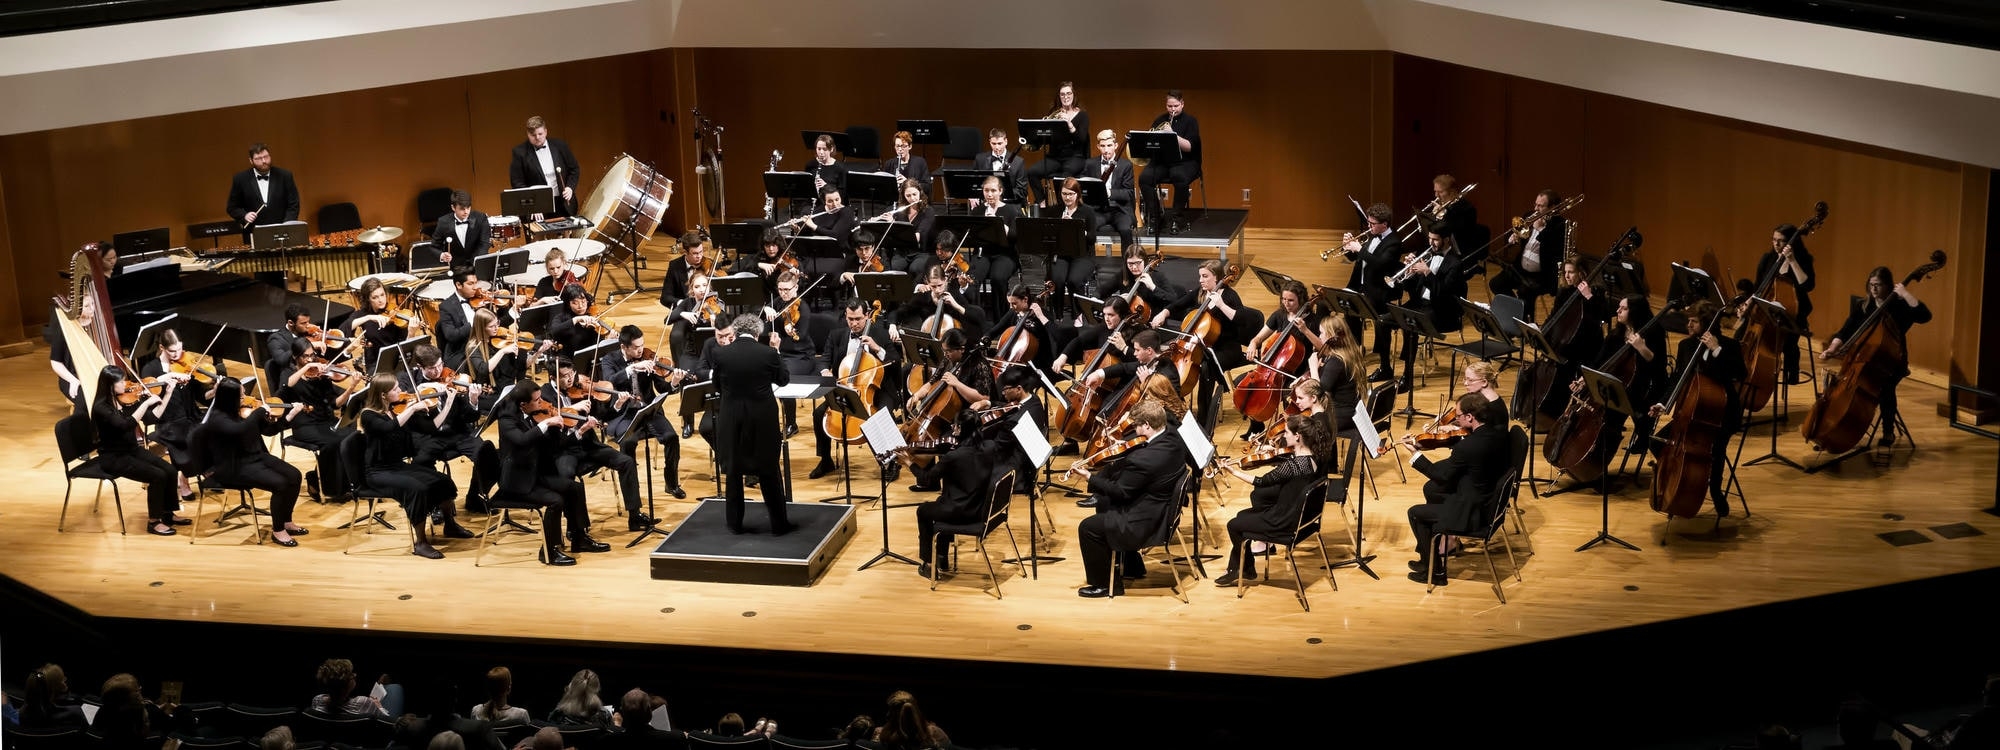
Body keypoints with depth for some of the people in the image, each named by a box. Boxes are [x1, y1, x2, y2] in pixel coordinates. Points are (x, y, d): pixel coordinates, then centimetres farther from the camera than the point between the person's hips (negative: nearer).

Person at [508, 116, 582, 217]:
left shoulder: (560, 146, 3)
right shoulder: (520, 152, -5)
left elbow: (574, 169, 12)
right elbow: (517, 183, -7)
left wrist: (570, 187, -7)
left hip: (564, 205, 3)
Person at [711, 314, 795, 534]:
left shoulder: (721, 353, -8)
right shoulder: (769, 353, -11)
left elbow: (717, 386, 5)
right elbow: (784, 379, 6)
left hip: (732, 421, 1)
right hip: (763, 420, -1)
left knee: (734, 472, 15)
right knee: (769, 472, 11)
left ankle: (735, 523, 20)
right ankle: (778, 524, 15)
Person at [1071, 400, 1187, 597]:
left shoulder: (1143, 459, -33)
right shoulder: (1174, 438, -6)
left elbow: (1120, 492, -18)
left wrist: (1090, 477, -8)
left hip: (1148, 522, -10)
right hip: (1165, 508, 10)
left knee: (1087, 528, -2)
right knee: (1103, 503, 27)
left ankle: (1105, 584, 15)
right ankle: (1131, 567, 38)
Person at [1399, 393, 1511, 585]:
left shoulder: (1467, 447, -31)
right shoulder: (1498, 431, -9)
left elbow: (1441, 475, -18)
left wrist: (1414, 454, -9)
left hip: (1474, 512, -9)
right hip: (1491, 499, 9)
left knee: (1416, 513, 8)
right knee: (1430, 488, 26)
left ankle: (1435, 571, 18)